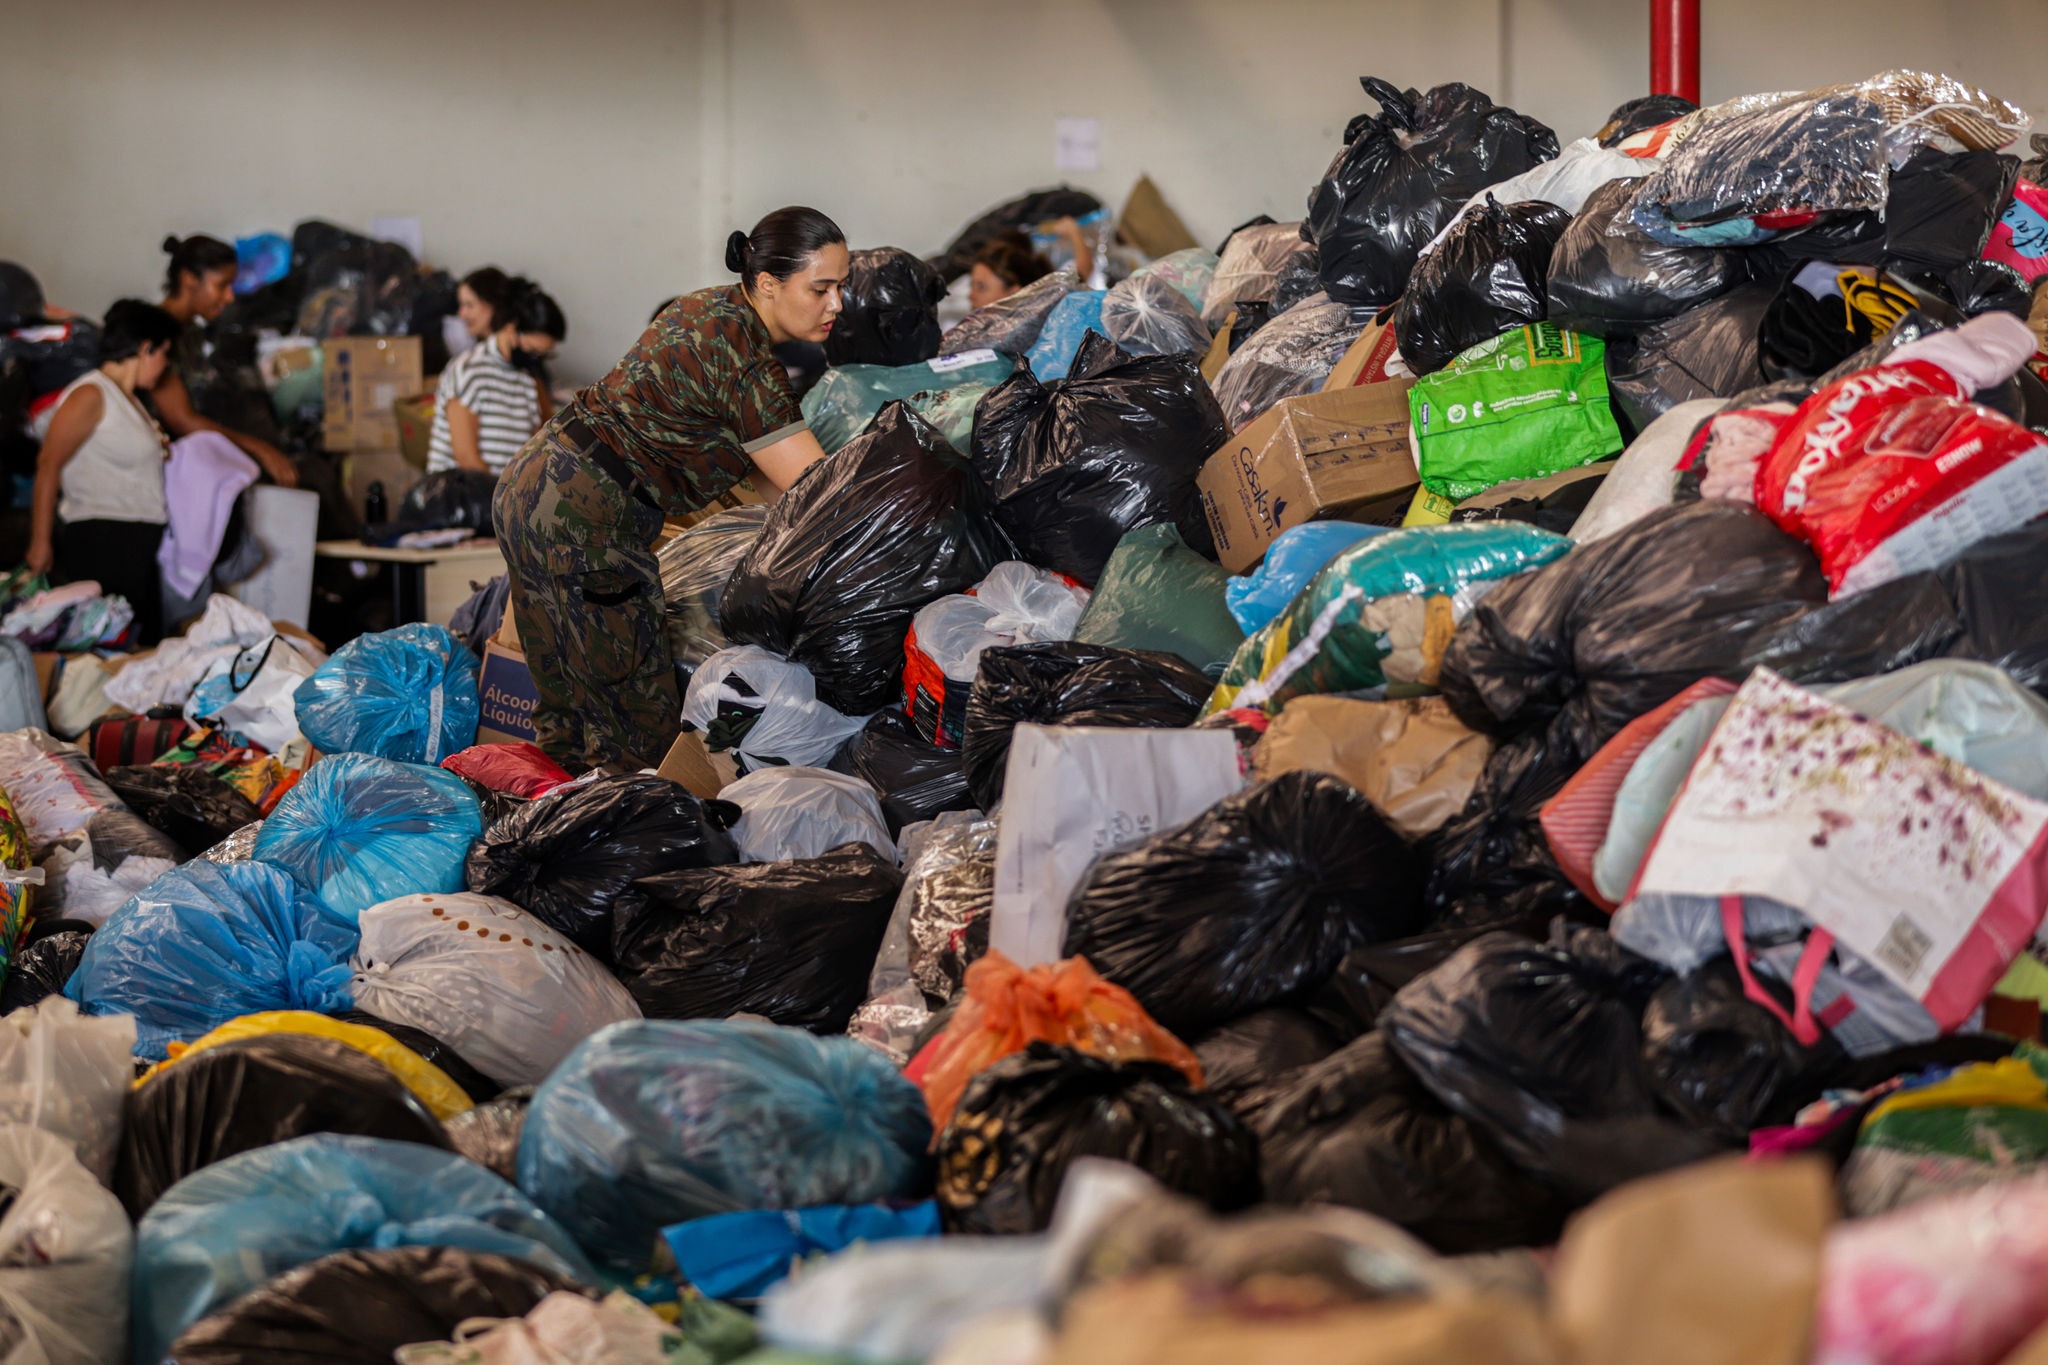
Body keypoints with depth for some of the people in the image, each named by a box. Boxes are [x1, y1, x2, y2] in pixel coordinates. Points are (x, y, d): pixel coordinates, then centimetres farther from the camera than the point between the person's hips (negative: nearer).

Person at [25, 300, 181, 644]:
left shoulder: (128, 398, 18)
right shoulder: (90, 395, -10)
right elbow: (49, 465, -14)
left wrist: (156, 451, 10)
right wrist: (40, 542, -17)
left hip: (137, 542, 10)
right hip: (98, 538, -10)